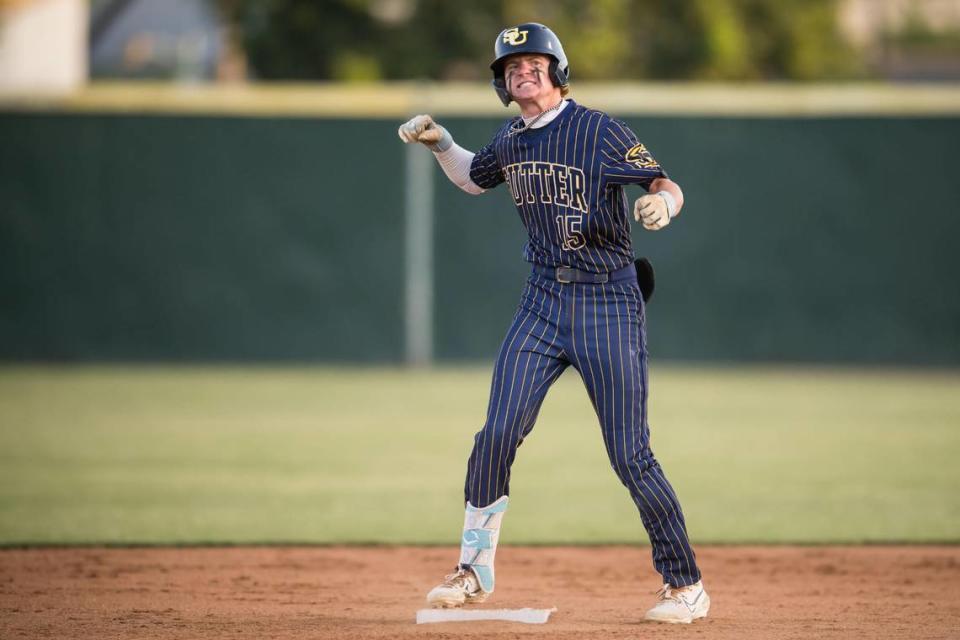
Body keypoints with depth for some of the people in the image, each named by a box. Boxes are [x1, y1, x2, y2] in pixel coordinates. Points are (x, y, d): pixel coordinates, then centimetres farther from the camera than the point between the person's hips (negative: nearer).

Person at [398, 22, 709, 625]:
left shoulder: (601, 130, -11)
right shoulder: (510, 140, 8)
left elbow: (667, 186, -15)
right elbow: (474, 179, 28)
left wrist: (661, 204, -37)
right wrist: (439, 143, 12)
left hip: (608, 302, -5)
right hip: (543, 299, 5)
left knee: (631, 456, -7)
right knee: (497, 435, -1)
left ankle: (686, 585, 6)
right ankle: (475, 571, 15)